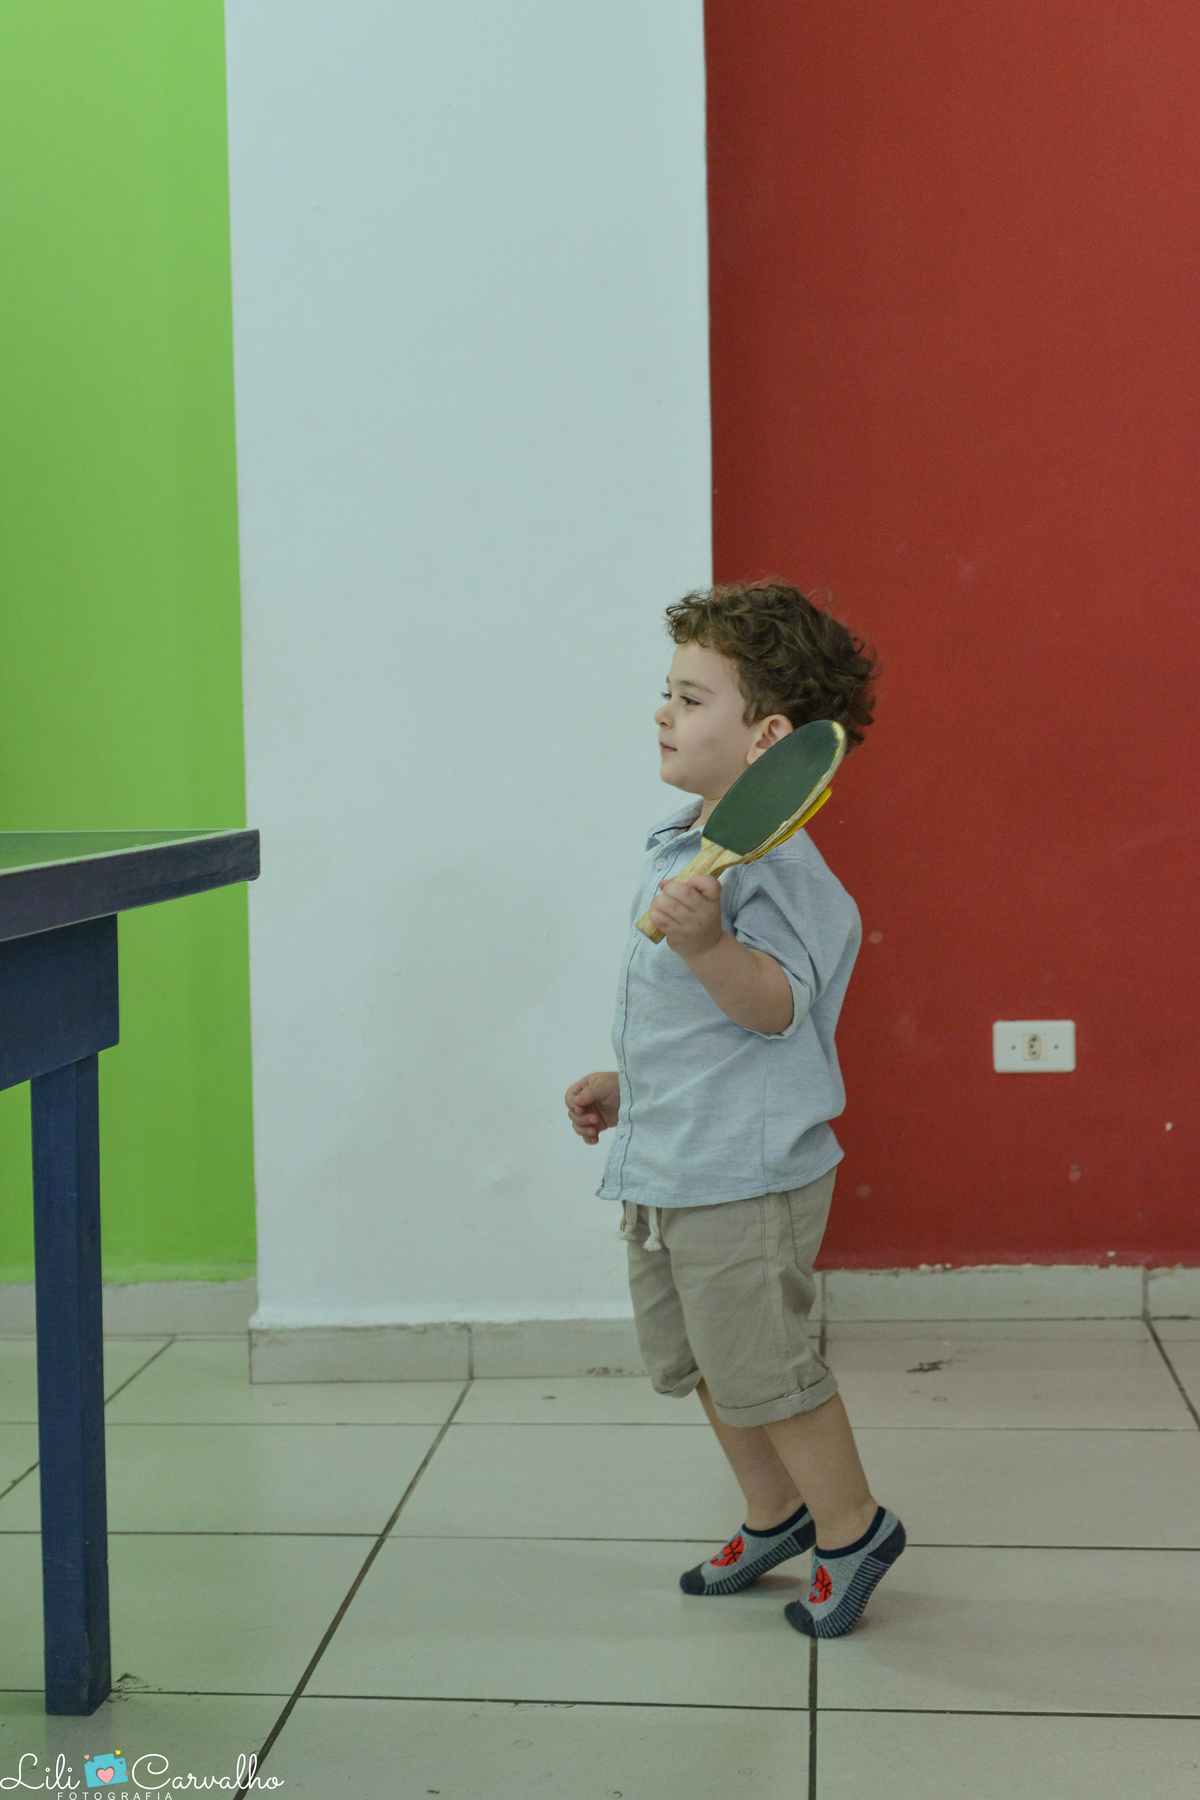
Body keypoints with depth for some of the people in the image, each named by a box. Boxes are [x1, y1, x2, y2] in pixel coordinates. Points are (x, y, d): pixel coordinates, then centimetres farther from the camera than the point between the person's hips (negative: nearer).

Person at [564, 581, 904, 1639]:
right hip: (662, 1172, 10)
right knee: (697, 1362, 19)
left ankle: (853, 1527, 22)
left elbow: (776, 1007, -28)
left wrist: (708, 940, -42)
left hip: (743, 1176, -10)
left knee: (758, 1368, 0)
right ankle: (776, 1517, 37)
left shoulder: (771, 859, -19)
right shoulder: (684, 848, 11)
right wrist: (623, 1086, 21)